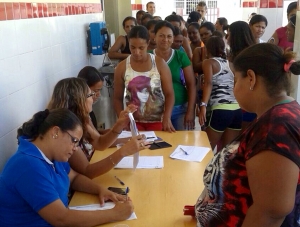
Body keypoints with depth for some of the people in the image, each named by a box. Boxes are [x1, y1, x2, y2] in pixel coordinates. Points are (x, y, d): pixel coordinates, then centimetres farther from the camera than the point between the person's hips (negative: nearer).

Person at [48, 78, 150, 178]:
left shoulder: (80, 119, -2)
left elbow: (99, 143, 9)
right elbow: (86, 172, -26)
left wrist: (119, 125, -8)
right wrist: (123, 151, -35)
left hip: (85, 179, 7)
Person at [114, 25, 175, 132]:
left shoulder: (159, 63, -6)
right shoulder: (122, 67, -3)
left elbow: (169, 94, -5)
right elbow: (118, 98, 4)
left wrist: (167, 117, -18)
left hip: (157, 120, 0)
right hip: (133, 121, 1)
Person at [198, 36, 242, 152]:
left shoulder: (208, 62, 5)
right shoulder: (230, 64, 21)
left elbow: (209, 84, -10)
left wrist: (203, 105, -18)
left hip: (220, 109, -5)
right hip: (237, 109, 6)